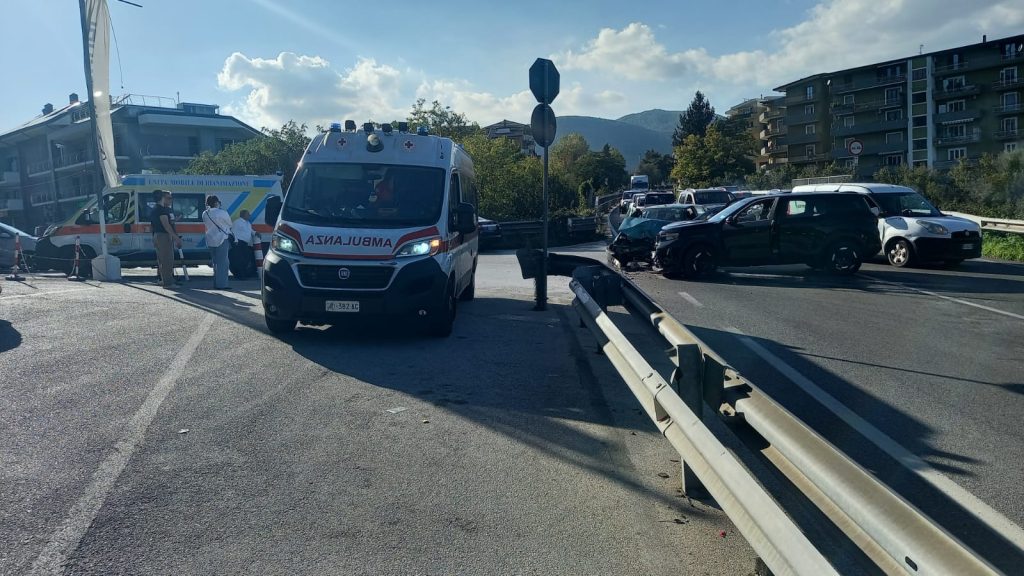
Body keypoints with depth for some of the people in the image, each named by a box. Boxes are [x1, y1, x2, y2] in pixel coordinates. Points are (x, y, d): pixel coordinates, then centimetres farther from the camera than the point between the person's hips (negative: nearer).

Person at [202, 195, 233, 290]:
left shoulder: (205, 214, 2)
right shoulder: (222, 213, -15)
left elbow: (207, 225, 11)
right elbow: (230, 224, -3)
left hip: (210, 240, 6)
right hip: (222, 239, -6)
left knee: (216, 262, 16)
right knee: (222, 263, -2)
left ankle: (216, 284, 19)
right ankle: (221, 284, -3)